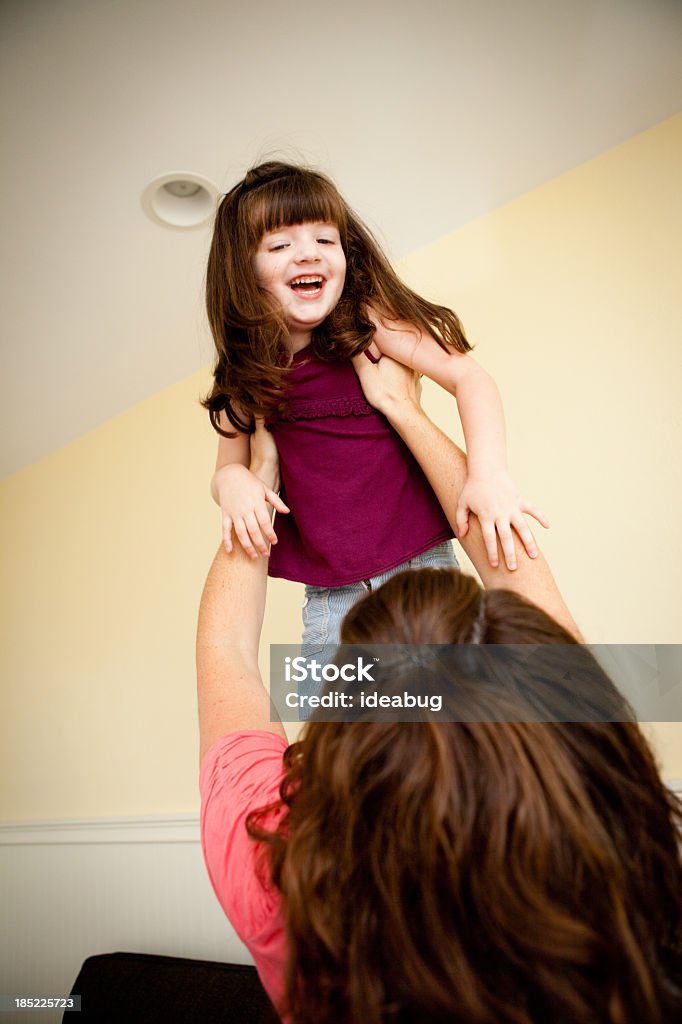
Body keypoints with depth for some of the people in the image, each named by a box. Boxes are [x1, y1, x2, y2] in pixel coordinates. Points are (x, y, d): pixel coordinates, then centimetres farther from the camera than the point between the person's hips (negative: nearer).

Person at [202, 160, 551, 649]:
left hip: (421, 563, -2)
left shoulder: (367, 324, -8)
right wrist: (231, 481, -12)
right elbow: (230, 466, 12)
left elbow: (471, 378, -14)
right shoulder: (245, 379, 2)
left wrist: (489, 473, -30)